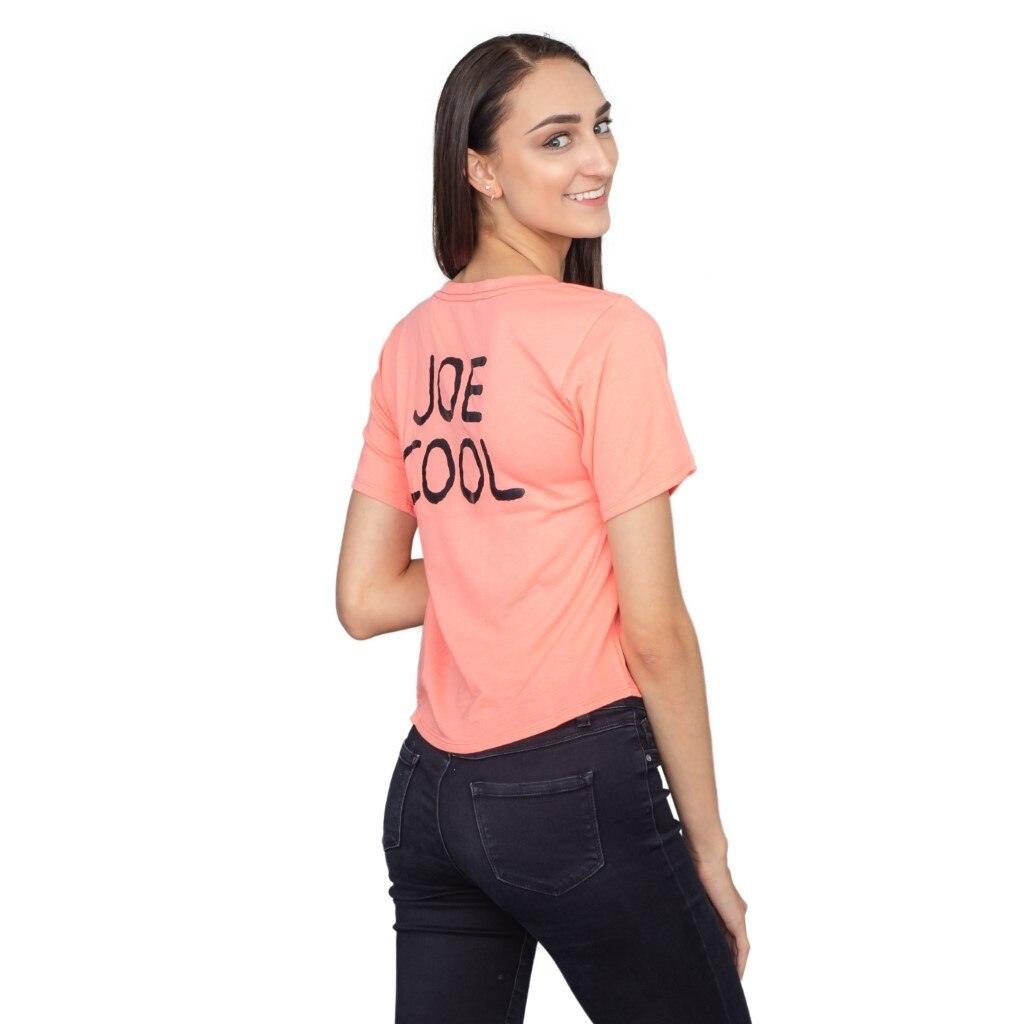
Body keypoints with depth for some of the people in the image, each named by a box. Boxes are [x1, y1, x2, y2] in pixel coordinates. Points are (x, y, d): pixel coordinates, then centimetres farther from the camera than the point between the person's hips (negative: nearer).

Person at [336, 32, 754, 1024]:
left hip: (426, 794, 7)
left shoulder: (410, 342, 7)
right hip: (576, 790, -6)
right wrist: (706, 845, -4)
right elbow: (655, 630, -12)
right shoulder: (607, 333, -12)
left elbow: (364, 599, 9)